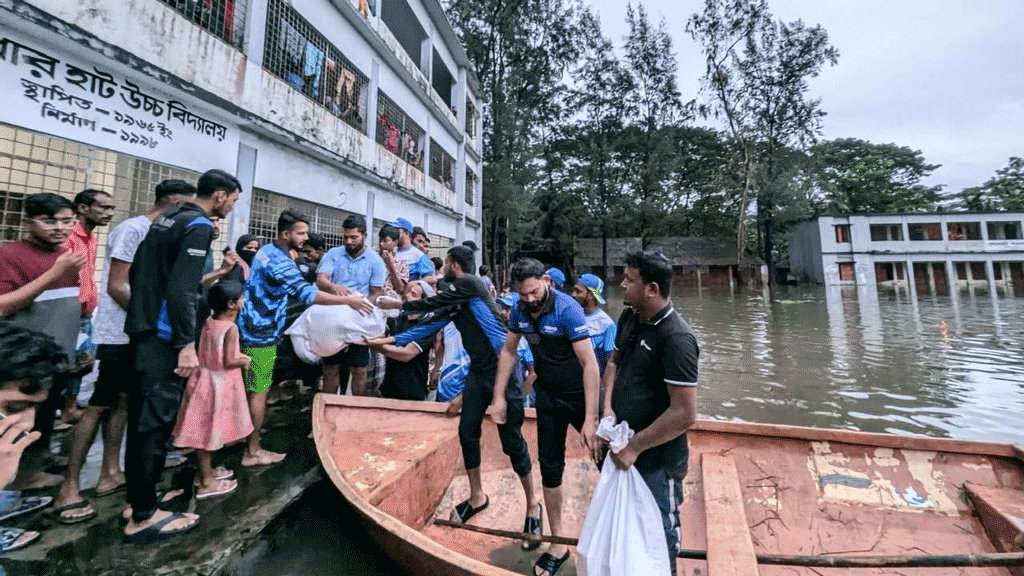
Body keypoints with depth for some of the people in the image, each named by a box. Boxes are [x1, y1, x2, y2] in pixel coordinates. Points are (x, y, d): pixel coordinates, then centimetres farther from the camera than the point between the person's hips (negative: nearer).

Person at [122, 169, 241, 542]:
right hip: (164, 337, -10)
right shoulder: (198, 225, -14)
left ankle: (136, 497, 28)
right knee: (158, 421, -2)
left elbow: (135, 273, 19)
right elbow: (182, 289, -22)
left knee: (142, 416, 16)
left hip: (143, 330, 10)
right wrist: (187, 344, -20)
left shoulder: (165, 218, 15)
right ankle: (143, 516, 9)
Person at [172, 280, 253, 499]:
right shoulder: (231, 328, -21)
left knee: (205, 430, 18)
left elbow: (215, 352, 10)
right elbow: (228, 362, -21)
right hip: (219, 384, -8)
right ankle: (207, 483, 17)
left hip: (205, 378, 8)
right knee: (210, 431, 3)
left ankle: (207, 471, 35)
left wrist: (237, 355, 10)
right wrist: (245, 361, -4)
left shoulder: (209, 321, 2)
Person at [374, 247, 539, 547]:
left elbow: (429, 305, -11)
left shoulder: (470, 283, -11)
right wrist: (388, 340, 16)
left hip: (504, 368, -8)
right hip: (478, 371, 8)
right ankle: (477, 496, 29)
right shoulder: (453, 302, 15)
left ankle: (532, 503, 20)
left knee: (511, 439, -1)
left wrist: (392, 304, 3)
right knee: (467, 432, 8)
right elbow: (430, 325, 17)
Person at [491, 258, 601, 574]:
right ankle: (558, 543, 30)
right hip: (548, 395, 5)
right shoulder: (520, 310, -7)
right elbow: (509, 351, 5)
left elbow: (589, 363, -27)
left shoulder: (567, 309, -25)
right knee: (550, 466, 11)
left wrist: (591, 419, -29)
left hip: (580, 394, -4)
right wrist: (498, 396, 3)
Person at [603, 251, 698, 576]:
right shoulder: (629, 317, -1)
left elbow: (685, 413, -27)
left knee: (659, 530, 17)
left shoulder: (676, 338, -26)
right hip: (624, 443, 8)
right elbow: (614, 361, 11)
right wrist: (608, 407, -4)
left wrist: (634, 447, -19)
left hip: (656, 458, -7)